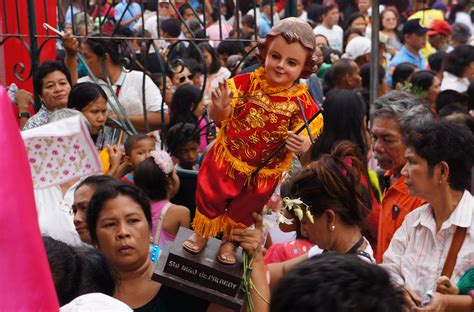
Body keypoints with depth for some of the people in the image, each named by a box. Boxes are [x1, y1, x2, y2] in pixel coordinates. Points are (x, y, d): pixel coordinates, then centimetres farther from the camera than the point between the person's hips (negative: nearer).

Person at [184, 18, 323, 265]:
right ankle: (201, 232, 46)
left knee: (243, 211, 21)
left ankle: (229, 241, 48)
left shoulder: (303, 103, -20)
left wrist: (303, 145, -35)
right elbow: (218, 118, -11)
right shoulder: (247, 83, -18)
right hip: (226, 158, 0)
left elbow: (305, 140, -11)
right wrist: (219, 108, -35)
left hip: (264, 172, 0)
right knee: (209, 197, 18)